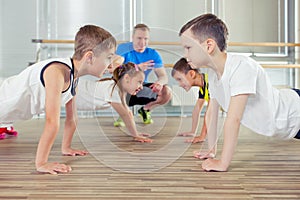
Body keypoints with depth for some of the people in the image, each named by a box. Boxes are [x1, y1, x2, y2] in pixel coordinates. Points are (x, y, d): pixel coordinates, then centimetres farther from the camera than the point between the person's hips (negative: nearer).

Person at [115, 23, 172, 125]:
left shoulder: (153, 54, -4)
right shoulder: (123, 50, -13)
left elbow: (163, 76, -9)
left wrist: (160, 82, -35)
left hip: (141, 89, 3)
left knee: (167, 92, -21)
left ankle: (145, 110, 10)